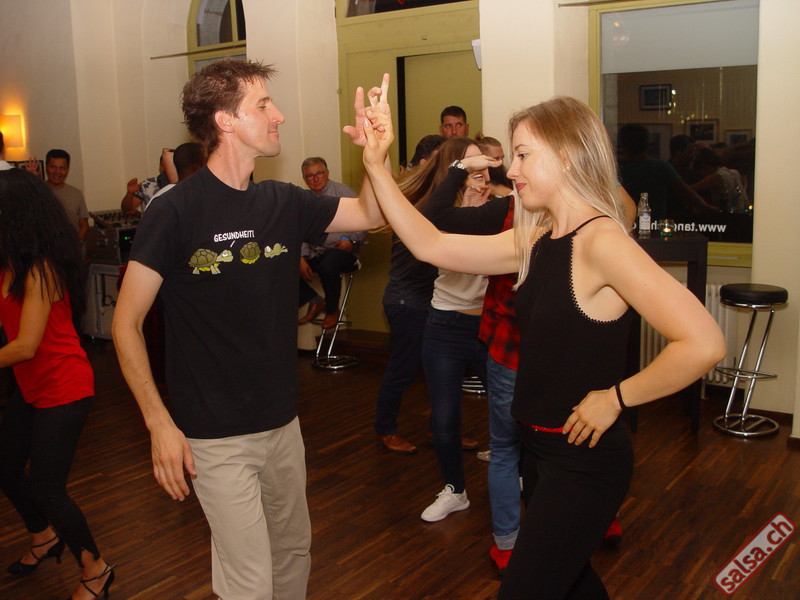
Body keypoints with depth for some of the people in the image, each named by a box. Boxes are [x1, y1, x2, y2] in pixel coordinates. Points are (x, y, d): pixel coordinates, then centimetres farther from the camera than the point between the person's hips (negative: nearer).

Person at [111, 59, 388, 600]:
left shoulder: (284, 204, 2)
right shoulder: (176, 212, -15)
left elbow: (371, 214, 8)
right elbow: (126, 322, -12)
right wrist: (160, 424, -15)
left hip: (283, 421, 6)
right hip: (216, 435, -6)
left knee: (294, 552, 20)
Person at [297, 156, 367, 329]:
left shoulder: (342, 192, 2)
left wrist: (350, 240, -23)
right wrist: (301, 258, -5)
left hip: (341, 250, -5)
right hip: (314, 253, 5)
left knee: (327, 266, -38)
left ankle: (332, 310, -11)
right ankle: (315, 301, 2)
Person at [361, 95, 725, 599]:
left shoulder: (602, 241, -23)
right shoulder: (536, 241, 2)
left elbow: (704, 344, -30)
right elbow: (430, 245, 3)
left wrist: (616, 397, -20)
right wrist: (376, 165, -3)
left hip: (584, 458, -9)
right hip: (542, 446, 9)